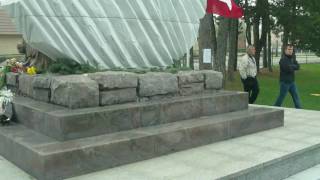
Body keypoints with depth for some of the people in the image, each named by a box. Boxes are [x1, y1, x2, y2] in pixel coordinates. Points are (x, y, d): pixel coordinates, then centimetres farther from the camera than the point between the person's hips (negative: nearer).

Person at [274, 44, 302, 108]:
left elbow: (298, 67, -1)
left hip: (292, 82, 7)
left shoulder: (292, 59, 10)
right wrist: (294, 66, -8)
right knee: (281, 97, 2)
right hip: (285, 82, -7)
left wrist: (291, 66, -15)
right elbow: (288, 68, -26)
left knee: (296, 97, 5)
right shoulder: (283, 59, -14)